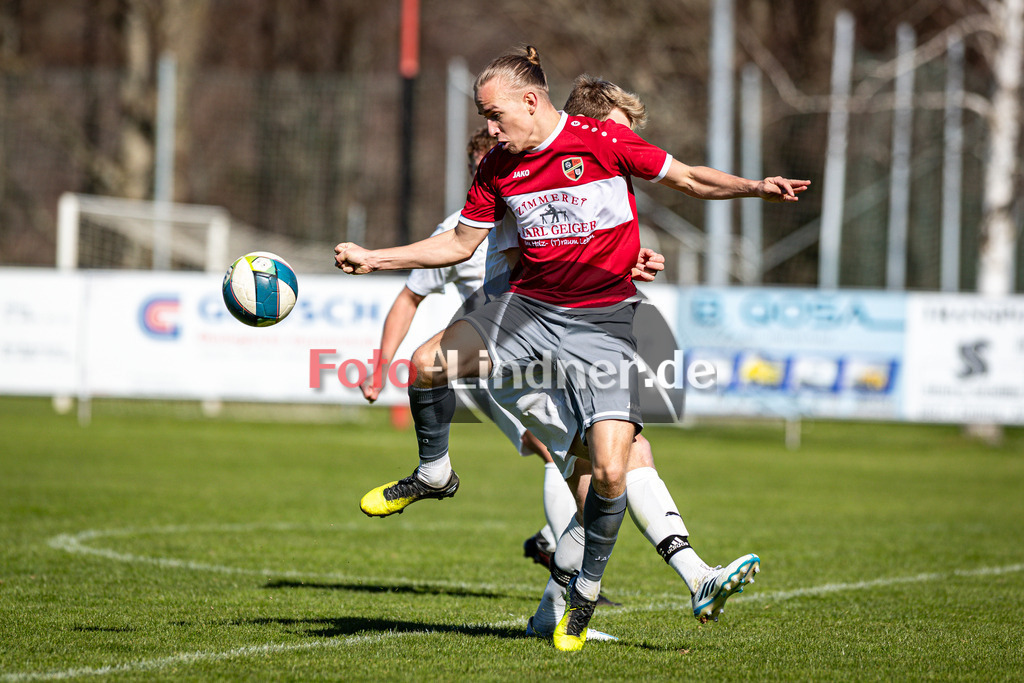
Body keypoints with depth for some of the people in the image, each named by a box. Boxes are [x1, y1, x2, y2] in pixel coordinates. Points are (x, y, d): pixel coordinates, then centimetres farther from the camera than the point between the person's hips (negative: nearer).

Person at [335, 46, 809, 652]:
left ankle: (587, 589, 8)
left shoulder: (601, 141, -12)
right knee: (428, 364, -13)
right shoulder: (498, 168, 3)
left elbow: (690, 179, -6)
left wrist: (755, 187, -22)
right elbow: (459, 245, 13)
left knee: (609, 470, -16)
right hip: (529, 307, 4)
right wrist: (372, 259, 8)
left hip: (602, 319, -4)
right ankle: (434, 475, 17)